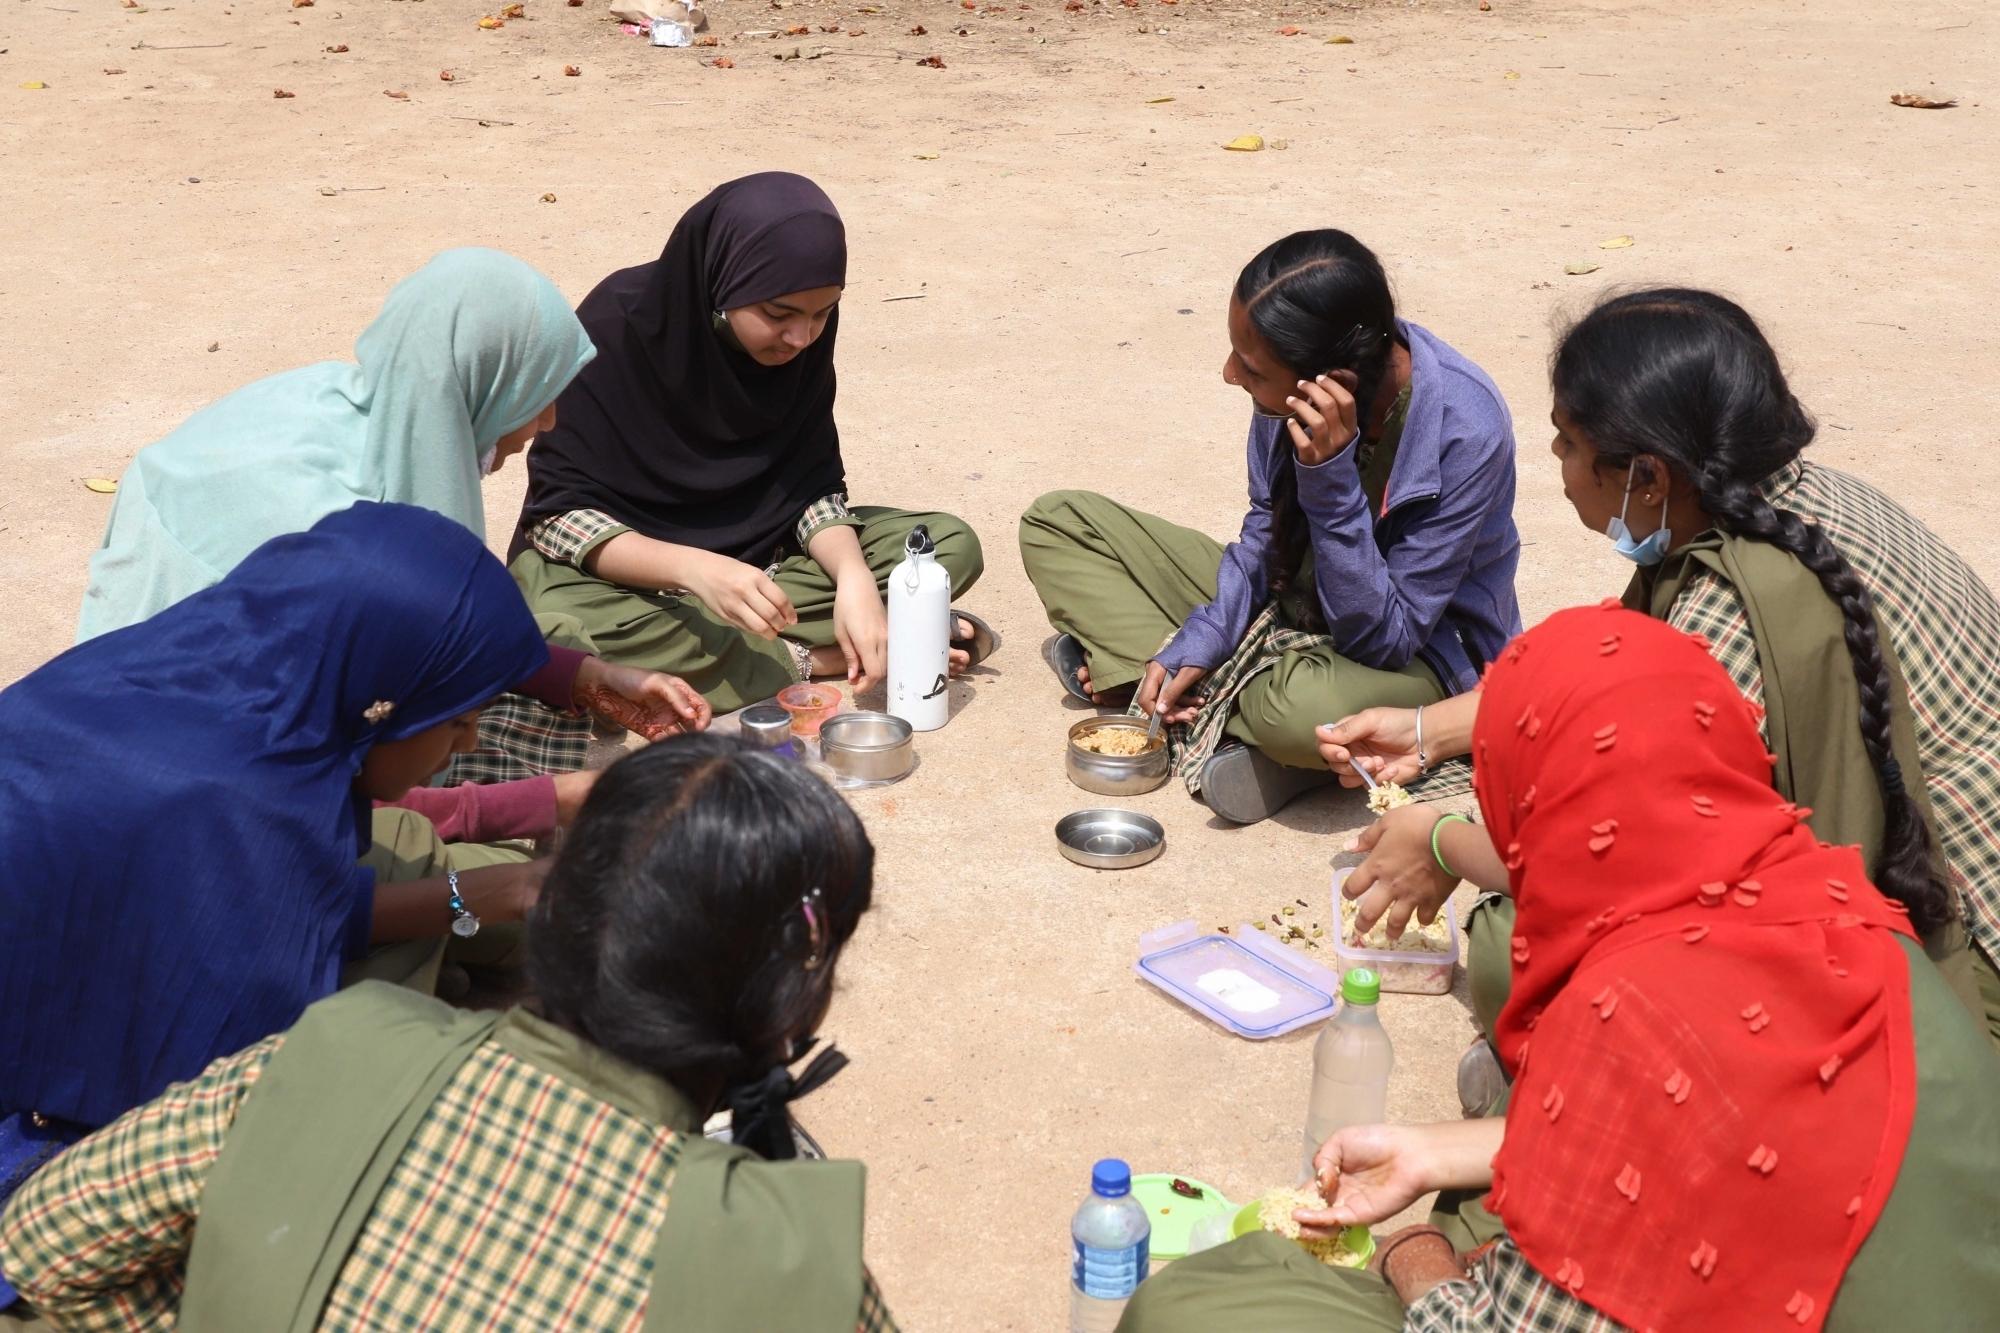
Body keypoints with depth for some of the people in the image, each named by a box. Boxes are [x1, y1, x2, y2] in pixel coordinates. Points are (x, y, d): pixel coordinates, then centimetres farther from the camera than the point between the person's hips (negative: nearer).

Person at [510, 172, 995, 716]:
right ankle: (812, 657, -24)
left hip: (750, 547, 4)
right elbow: (559, 512, -23)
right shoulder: (614, 329, -24)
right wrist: (696, 569, -40)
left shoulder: (803, 336, -11)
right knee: (561, 628, -40)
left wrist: (853, 577, -28)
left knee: (952, 546, -12)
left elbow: (813, 486, -7)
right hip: (622, 561, -4)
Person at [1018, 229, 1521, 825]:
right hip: (1284, 610, 7)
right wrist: (1195, 647, -12)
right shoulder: (1291, 387, -14)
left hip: (1417, 659, -6)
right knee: (1055, 522, 1)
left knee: (1303, 708, -44)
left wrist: (1331, 475, -37)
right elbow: (1265, 539, 3)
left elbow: (1384, 641, -28)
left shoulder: (1466, 430, -30)